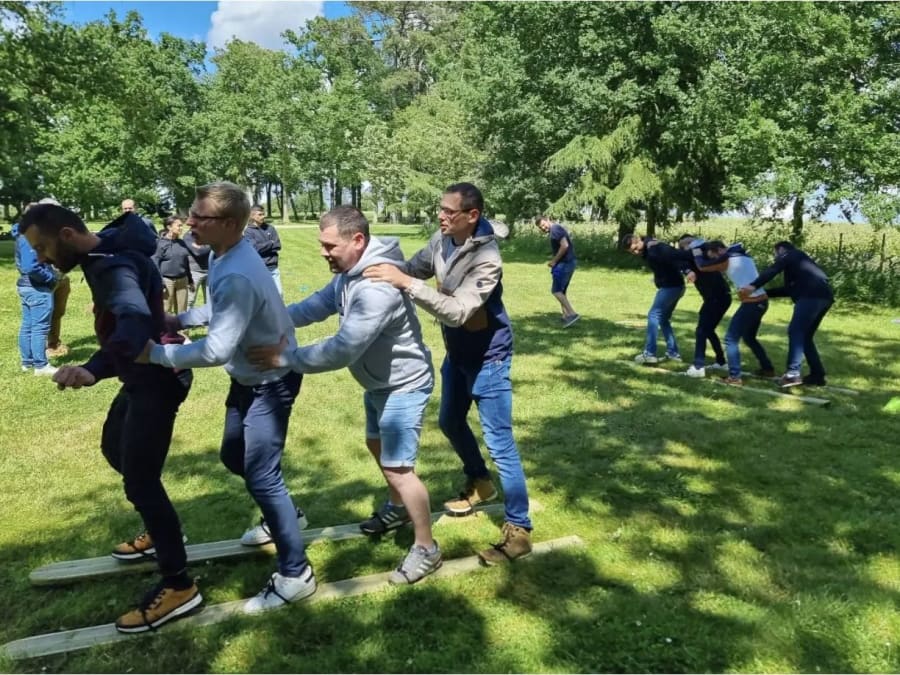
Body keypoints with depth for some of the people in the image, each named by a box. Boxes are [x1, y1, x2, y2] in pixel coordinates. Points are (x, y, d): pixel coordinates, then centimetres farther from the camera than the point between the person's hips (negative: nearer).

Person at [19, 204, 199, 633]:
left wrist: (92, 369, -64)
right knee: (115, 447, 25)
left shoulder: (113, 267, -27)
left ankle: (178, 586, 3)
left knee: (140, 481, -7)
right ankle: (161, 533, 38)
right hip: (143, 374, 11)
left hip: (156, 380, -11)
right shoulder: (107, 249, 5)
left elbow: (135, 321, -48)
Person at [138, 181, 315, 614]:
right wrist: (180, 319, 0)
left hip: (271, 380, -10)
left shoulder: (237, 276, -33)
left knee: (261, 474, -6)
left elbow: (216, 350, -36)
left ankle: (295, 574, 7)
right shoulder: (224, 256, -1)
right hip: (249, 376, 10)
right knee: (234, 457, 22)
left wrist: (156, 354, -26)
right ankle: (282, 518, 45)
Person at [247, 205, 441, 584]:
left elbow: (343, 350, -37)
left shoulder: (377, 287, -35)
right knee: (377, 445, 25)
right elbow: (318, 305, 3)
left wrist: (286, 357, -31)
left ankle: (427, 549, 10)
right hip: (379, 381, 11)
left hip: (403, 385, -11)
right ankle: (398, 508, 49)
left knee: (397, 466, -7)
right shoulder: (350, 272, -1)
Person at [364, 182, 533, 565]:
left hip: (488, 357, -8)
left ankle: (519, 530, 6)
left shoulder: (486, 258, -30)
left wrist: (405, 284, -41)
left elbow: (458, 312, -38)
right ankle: (480, 483, 47)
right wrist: (384, 267, -16)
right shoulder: (441, 241, -7)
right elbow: (415, 267, 4)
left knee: (499, 442, -5)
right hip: (457, 352, 8)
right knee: (450, 421, 23)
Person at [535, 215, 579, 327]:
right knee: (561, 291, 16)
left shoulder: (555, 229, -13)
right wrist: (554, 261, 10)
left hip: (564, 263, -10)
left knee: (556, 290, -8)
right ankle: (566, 316, 18)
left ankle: (572, 314, -12)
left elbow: (565, 246, -23)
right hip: (568, 263, 10)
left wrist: (554, 261, -14)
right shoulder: (557, 229, 18)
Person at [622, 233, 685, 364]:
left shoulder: (655, 248, -18)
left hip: (671, 286, -10)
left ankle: (650, 353, -9)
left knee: (654, 315, -8)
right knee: (664, 319, 16)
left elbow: (676, 256, -28)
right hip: (673, 286, 10)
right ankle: (673, 352, 18)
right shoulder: (646, 252, 11)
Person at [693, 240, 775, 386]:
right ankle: (768, 368, 32)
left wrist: (696, 252, 8)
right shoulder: (743, 256, 13)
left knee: (731, 338, -3)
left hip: (751, 303, -9)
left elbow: (702, 266, -8)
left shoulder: (727, 259, -10)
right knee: (749, 337, 25)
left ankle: (734, 377, -6)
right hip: (761, 301, 9)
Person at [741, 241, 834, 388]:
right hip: (824, 296, 8)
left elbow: (773, 270, -6)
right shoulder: (799, 260, 37)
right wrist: (765, 293, 32)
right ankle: (817, 375, 13)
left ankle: (792, 373, -21)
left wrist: (754, 286, -16)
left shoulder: (788, 255, 13)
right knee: (805, 336, 14)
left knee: (795, 332, -11)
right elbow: (789, 289, 33)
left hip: (811, 296, -8)